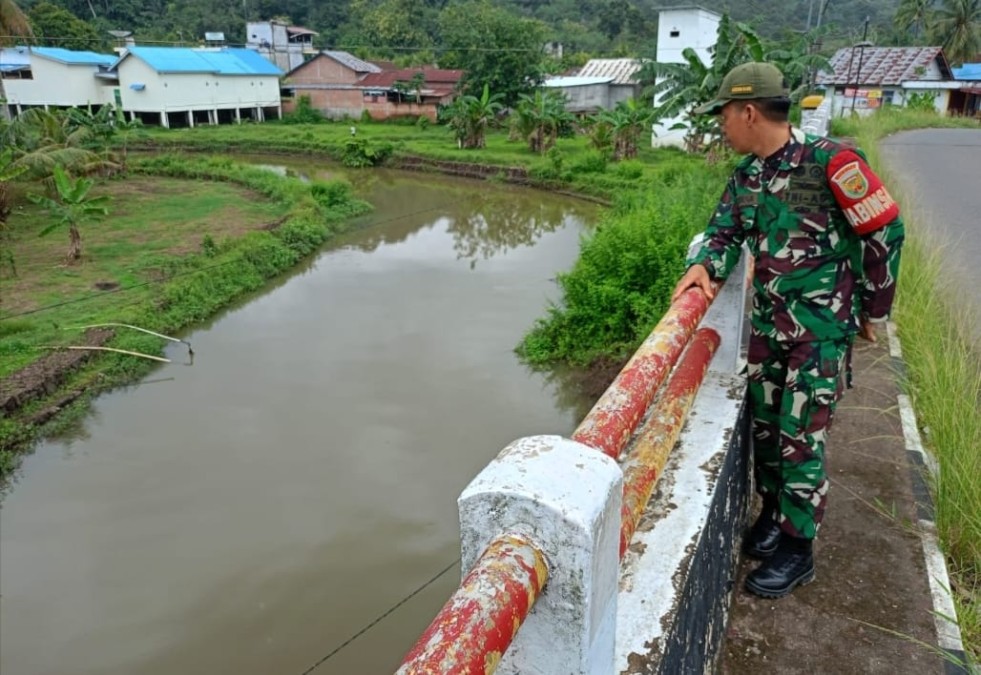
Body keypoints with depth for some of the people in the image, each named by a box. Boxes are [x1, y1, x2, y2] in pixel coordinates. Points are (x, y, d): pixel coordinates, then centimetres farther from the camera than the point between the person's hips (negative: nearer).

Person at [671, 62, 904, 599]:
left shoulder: (829, 163, -17)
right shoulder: (746, 174, 4)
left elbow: (885, 233, -11)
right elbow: (725, 230, 8)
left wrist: (873, 309, -3)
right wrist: (705, 265, -15)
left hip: (820, 329, -7)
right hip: (766, 323, 7)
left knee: (800, 438, -1)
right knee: (764, 426, 16)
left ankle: (797, 548, 15)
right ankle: (773, 511, 37)